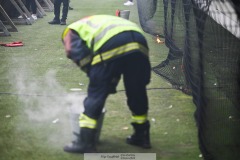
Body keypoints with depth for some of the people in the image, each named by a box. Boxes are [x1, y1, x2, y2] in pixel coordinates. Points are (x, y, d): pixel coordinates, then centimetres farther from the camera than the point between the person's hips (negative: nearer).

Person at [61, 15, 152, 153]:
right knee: (137, 91, 21)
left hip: (110, 45, -6)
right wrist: (110, 84, 33)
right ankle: (142, 136, 34)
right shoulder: (104, 22, 43)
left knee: (96, 94, 6)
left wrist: (94, 74, 12)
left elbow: (80, 56, 4)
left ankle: (85, 142, 8)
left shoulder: (72, 31, 26)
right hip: (139, 41, 6)